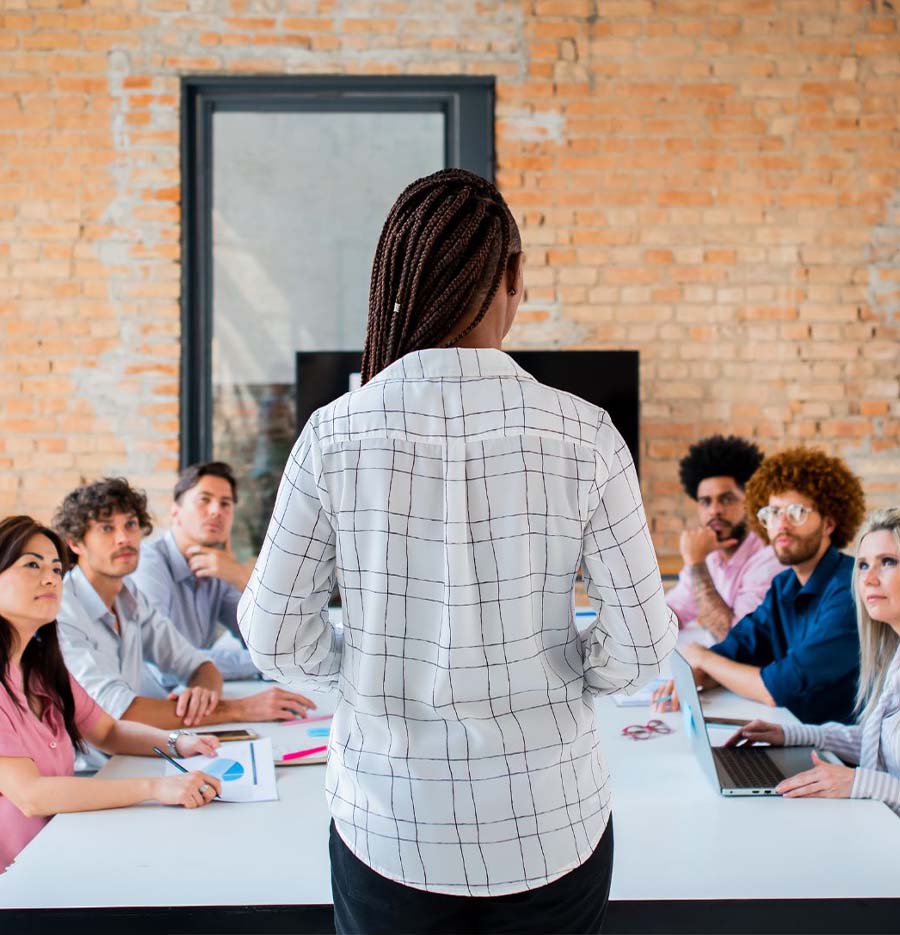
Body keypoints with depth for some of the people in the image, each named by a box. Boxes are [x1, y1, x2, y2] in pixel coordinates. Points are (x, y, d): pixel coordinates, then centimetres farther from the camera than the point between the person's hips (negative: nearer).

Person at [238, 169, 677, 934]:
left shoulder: (333, 436, -12)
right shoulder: (583, 436, -13)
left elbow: (276, 639, -5)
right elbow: (641, 646, -9)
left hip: (388, 827, 0)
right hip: (548, 825, 0)